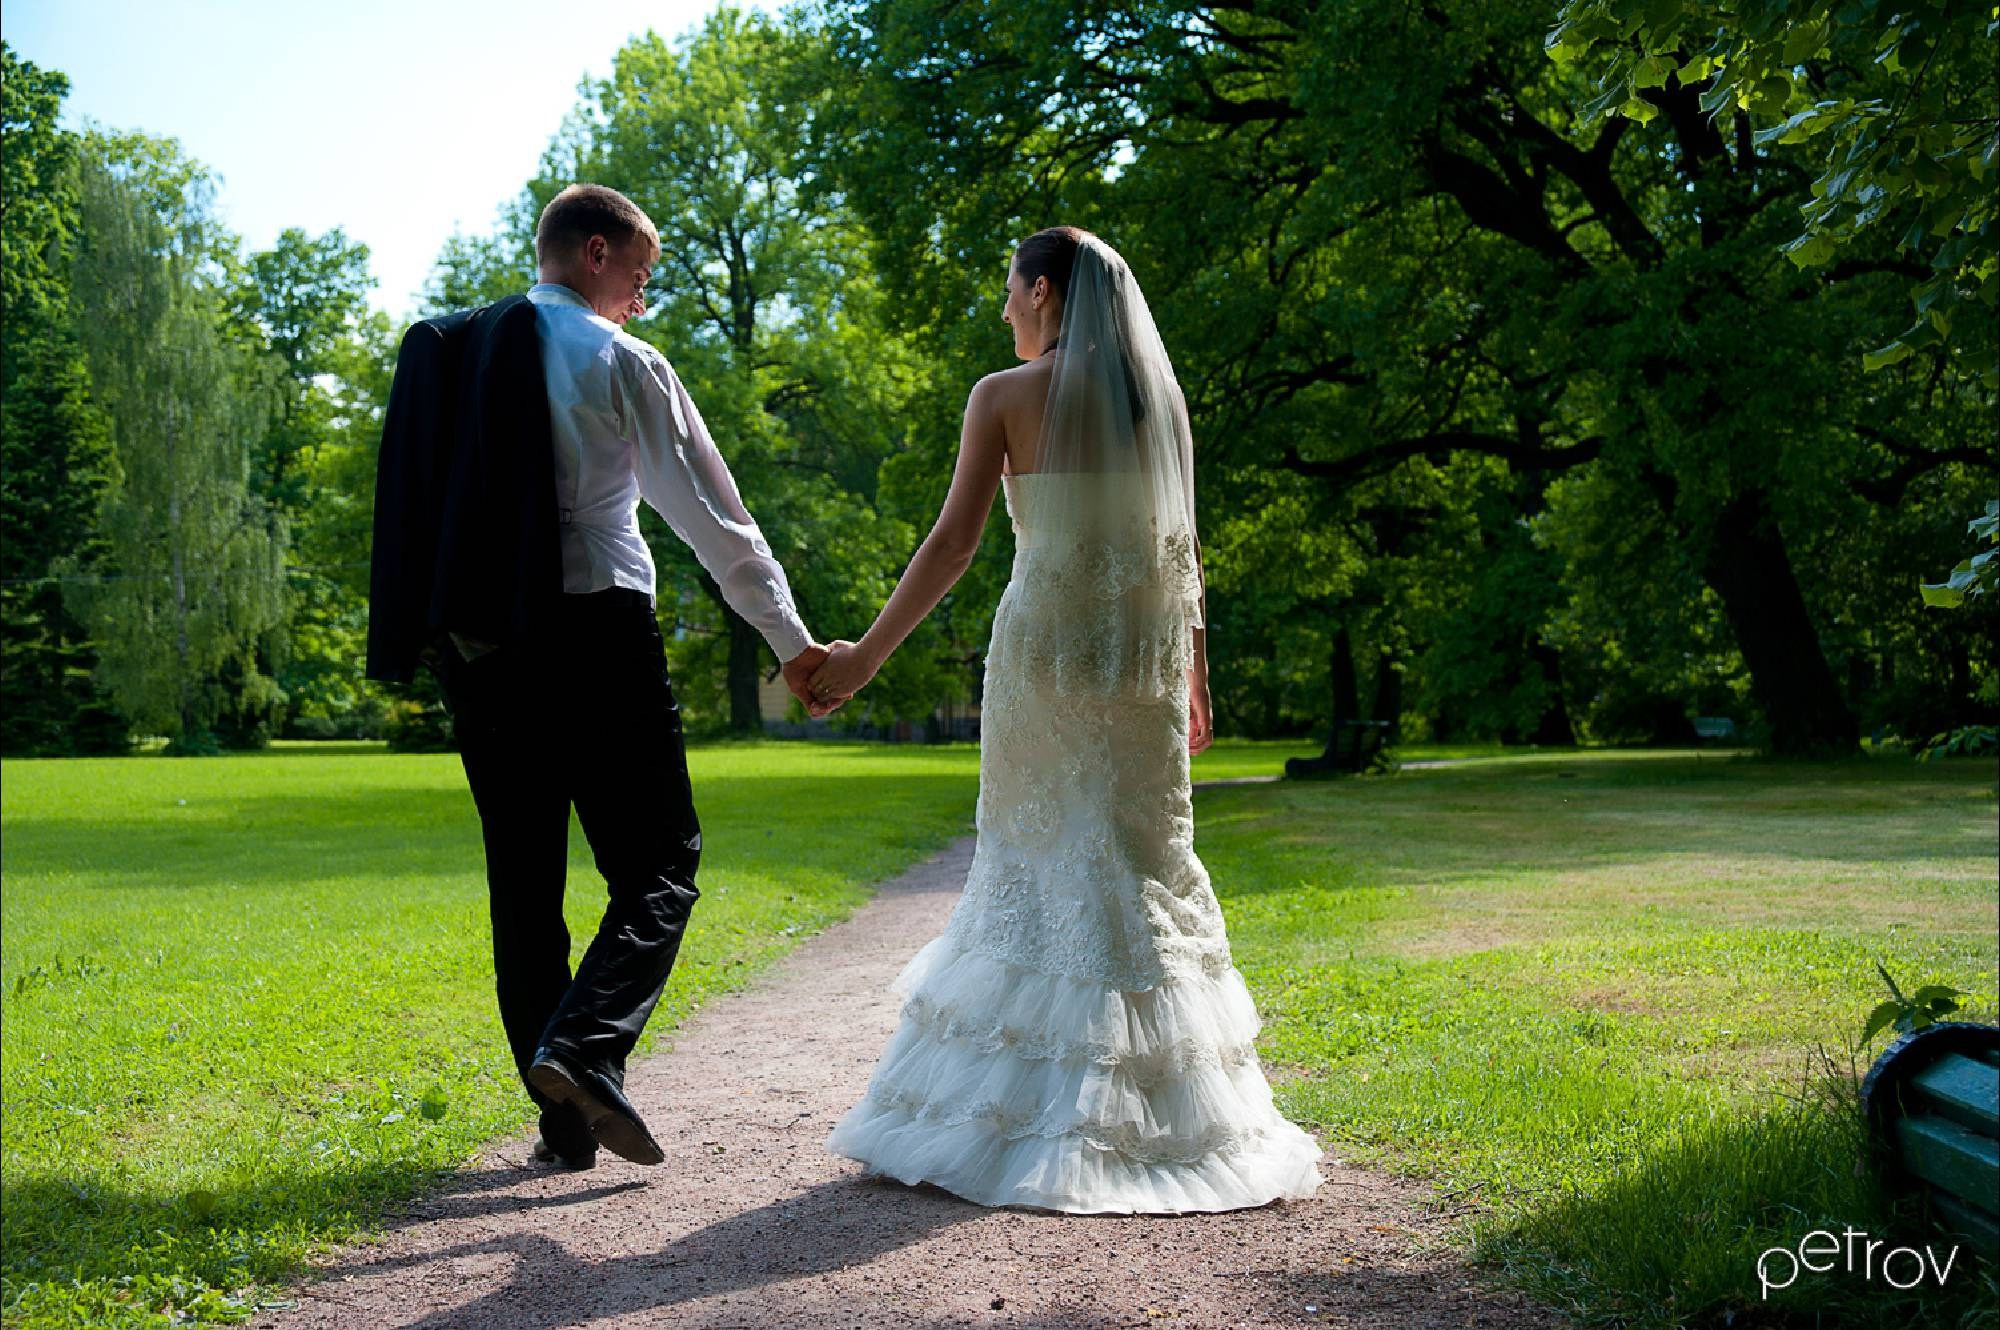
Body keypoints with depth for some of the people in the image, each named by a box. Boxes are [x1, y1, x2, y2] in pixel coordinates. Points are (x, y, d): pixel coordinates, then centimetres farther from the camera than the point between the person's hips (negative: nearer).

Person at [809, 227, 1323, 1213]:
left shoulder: (1006, 395, -3)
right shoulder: (1158, 395, 10)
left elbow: (952, 545, -7)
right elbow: (1181, 551, 11)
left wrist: (866, 655, -1)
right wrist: (1191, 671, 19)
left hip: (1043, 642, -3)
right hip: (1145, 649, 4)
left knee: (1037, 856, 5)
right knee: (1146, 858, 8)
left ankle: (1034, 1114, 10)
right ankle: (1164, 1106, 12)